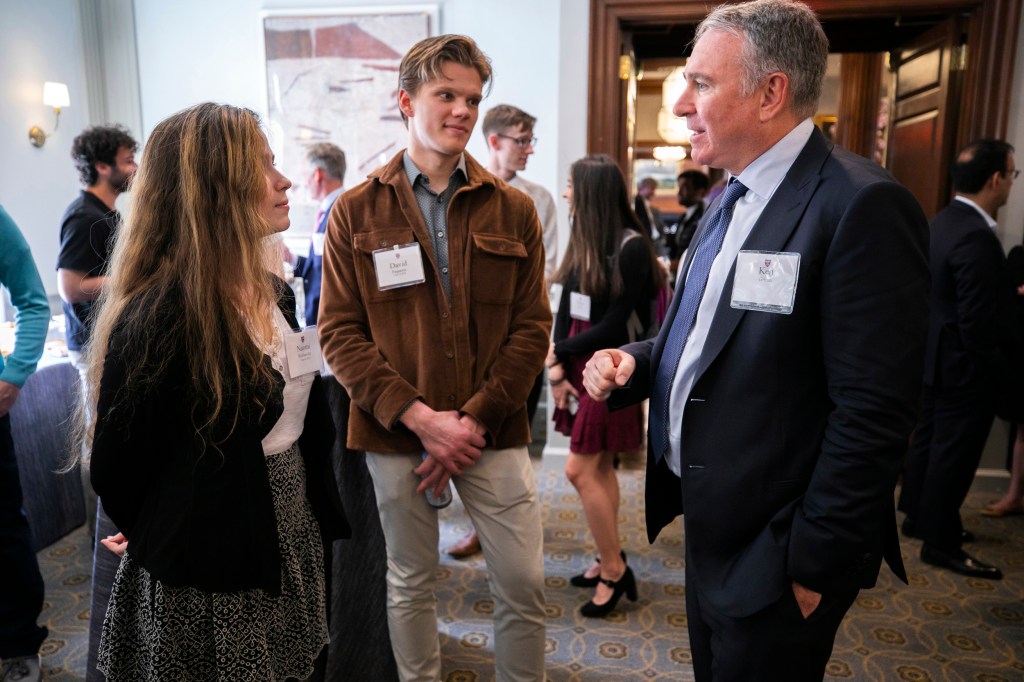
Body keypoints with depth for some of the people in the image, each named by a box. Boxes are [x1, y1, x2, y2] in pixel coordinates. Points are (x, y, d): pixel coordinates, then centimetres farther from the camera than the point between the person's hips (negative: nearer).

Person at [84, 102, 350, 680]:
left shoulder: (273, 293, 1)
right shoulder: (158, 318, -24)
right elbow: (118, 467, -14)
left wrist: (319, 511, 10)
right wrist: (161, 539, 3)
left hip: (294, 540, 7)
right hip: (210, 575, -7)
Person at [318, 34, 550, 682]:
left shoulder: (513, 209, 3)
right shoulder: (357, 212, 1)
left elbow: (532, 325, 0)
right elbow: (340, 332, -3)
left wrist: (475, 420, -11)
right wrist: (418, 416, -14)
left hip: (494, 431, 1)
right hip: (396, 433, 0)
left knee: (524, 583, 6)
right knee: (410, 583, 15)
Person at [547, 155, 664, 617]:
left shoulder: (631, 247, -15)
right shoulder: (583, 242, 8)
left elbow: (614, 326, -17)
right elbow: (564, 311, 5)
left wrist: (556, 352, -8)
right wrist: (557, 369, -5)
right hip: (578, 366, 7)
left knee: (580, 470, -6)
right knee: (599, 467, 13)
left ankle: (614, 569, 11)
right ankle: (609, 560, 27)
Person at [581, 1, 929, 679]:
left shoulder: (862, 206, -20)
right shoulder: (732, 198, 8)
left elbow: (873, 413, -22)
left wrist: (814, 564, -17)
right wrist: (633, 361, -3)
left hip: (772, 549, -8)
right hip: (711, 523, 8)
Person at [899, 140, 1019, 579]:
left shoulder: (942, 221, 5)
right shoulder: (977, 237, -24)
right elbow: (979, 320, -24)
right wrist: (992, 370, -15)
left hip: (936, 356, 10)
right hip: (965, 365, -10)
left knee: (929, 438, 20)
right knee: (954, 452, 1)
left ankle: (919, 515, 35)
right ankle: (941, 542, 14)